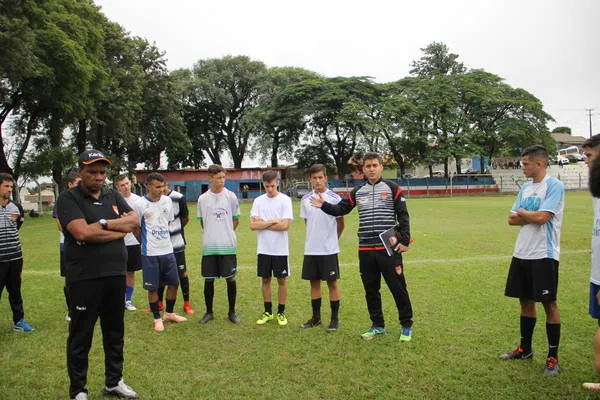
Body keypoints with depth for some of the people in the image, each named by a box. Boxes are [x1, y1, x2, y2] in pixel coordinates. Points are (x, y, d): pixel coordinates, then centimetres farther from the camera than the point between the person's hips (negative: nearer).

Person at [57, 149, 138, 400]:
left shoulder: (113, 196, 11)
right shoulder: (68, 198, -6)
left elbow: (134, 221, 0)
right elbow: (82, 232, -20)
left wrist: (103, 224, -12)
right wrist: (119, 229, -11)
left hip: (116, 275, 6)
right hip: (84, 278, -5)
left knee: (115, 332, 16)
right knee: (81, 336, 7)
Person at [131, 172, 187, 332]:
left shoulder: (167, 200, 3)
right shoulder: (140, 204, -10)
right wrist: (146, 244, 5)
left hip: (167, 250, 5)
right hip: (150, 253, -5)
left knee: (174, 282, 11)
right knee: (152, 287, 4)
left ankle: (169, 313, 30)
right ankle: (157, 318, 21)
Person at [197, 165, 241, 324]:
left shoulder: (231, 196, 0)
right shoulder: (203, 198, 2)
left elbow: (236, 219, 9)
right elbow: (202, 222, 12)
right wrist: (212, 235, 11)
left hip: (228, 245, -1)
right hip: (209, 246, 1)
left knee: (230, 278, 3)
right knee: (208, 279, 6)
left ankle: (232, 312, 17)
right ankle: (209, 312, 22)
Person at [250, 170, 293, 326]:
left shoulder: (285, 200, -6)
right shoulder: (258, 201, 2)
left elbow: (285, 225, -17)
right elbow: (253, 225, -7)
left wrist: (262, 224, -10)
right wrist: (274, 221, -13)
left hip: (280, 249, -3)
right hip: (263, 249, 3)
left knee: (282, 280, 6)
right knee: (265, 279, 10)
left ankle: (281, 313, 19)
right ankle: (267, 312, 23)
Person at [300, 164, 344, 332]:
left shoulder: (334, 198, -7)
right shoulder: (305, 199, 5)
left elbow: (340, 224, 1)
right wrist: (315, 238, 13)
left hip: (329, 249, -4)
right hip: (310, 249, 4)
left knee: (332, 283, 3)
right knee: (314, 282, 11)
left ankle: (335, 318, 15)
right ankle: (316, 317, 24)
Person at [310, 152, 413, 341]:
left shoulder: (392, 189, -1)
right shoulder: (357, 192, 10)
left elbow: (403, 216, -2)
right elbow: (341, 209, 17)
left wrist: (404, 241, -9)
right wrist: (324, 205, 0)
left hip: (389, 248, -4)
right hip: (365, 250, 4)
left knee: (398, 288, 2)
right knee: (371, 290, 12)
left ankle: (406, 326, 19)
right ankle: (378, 325, 28)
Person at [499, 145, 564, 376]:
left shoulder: (554, 186, -10)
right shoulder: (525, 188, 12)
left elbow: (542, 217, -21)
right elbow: (512, 219, 7)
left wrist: (521, 212, -3)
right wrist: (532, 216, -9)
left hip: (544, 255, -7)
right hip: (521, 253, 7)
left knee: (549, 304, 2)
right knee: (526, 301, 15)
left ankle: (553, 357, 14)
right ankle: (525, 349, 29)